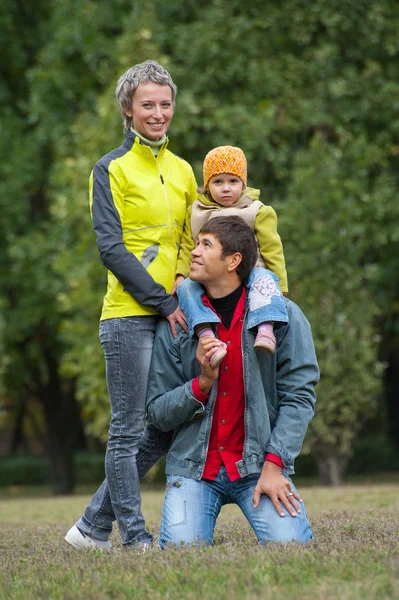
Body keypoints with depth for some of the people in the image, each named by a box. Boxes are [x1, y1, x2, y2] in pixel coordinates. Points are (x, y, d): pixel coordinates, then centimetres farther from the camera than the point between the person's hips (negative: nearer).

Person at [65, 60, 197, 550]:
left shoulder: (182, 171, 15)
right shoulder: (111, 170, -3)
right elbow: (110, 248, -11)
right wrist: (163, 302, -15)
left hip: (173, 315, 7)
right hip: (129, 316, -7)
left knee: (165, 428, 8)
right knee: (129, 430, -2)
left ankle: (92, 527, 18)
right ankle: (135, 538, 4)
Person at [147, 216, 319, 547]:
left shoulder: (283, 316, -2)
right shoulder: (176, 326, 3)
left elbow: (298, 397, -6)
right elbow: (158, 414, 3)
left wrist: (273, 465, -15)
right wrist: (203, 383, -15)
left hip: (258, 465, -1)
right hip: (194, 467, 1)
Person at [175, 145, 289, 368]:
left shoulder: (258, 212, 8)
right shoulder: (196, 212, 15)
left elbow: (272, 251, 6)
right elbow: (188, 249, 16)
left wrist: (280, 287, -2)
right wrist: (181, 274, -1)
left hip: (248, 273, -2)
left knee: (264, 278, -35)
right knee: (187, 288, -28)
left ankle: (266, 331, -52)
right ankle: (206, 335, -47)